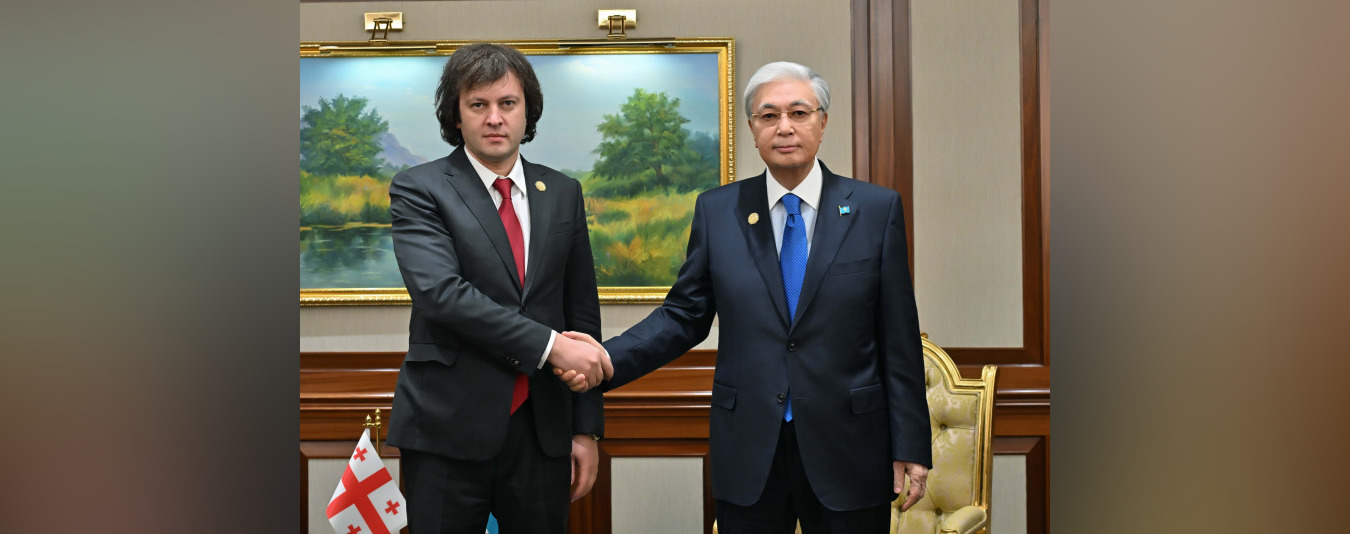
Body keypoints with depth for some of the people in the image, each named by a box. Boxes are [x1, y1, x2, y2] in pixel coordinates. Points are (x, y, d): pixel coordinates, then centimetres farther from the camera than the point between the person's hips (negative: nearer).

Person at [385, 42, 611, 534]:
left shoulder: (563, 193, 10)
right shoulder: (418, 190, -2)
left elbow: (582, 311, 10)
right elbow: (440, 292, -17)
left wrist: (587, 428, 7)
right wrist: (549, 345, -20)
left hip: (543, 432, 3)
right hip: (447, 432, -3)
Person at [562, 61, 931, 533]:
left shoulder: (876, 209, 0)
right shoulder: (715, 210, 4)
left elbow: (899, 339, -1)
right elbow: (684, 315, 4)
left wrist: (910, 446, -2)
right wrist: (607, 359, -12)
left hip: (848, 452, 0)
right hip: (747, 456, 1)